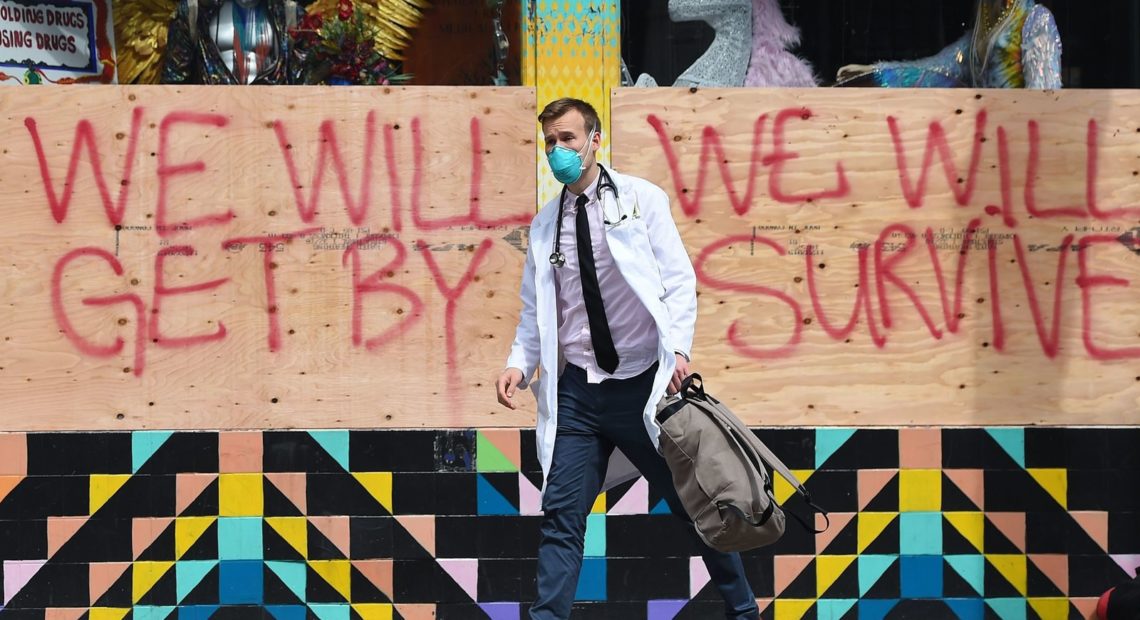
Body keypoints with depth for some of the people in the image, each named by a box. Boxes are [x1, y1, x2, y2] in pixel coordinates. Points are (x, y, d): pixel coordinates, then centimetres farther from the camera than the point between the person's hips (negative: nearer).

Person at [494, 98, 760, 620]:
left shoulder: (642, 199, 0)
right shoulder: (545, 225, 10)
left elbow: (679, 280, -5)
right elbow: (535, 309, 11)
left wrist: (678, 349, -19)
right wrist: (520, 363, -6)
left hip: (644, 383, -3)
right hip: (577, 391, 3)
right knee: (561, 515, -3)